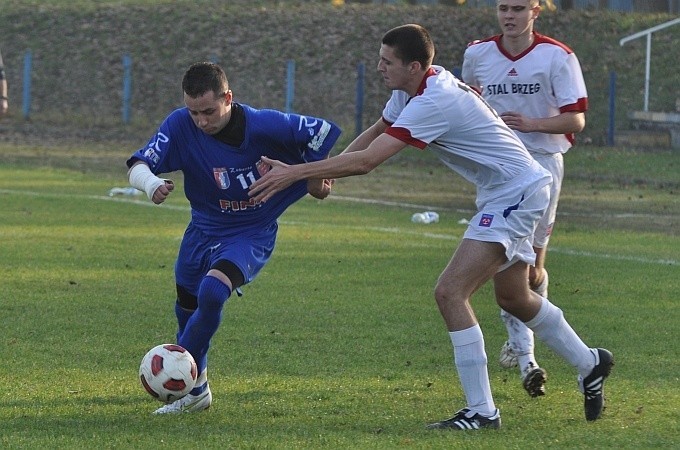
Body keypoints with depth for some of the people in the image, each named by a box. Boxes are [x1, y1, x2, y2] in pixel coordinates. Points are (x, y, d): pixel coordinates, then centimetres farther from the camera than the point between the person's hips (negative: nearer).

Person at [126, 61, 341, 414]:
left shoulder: (263, 126, -25)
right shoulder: (180, 126, -19)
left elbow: (324, 132, -13)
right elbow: (138, 166, -26)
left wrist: (315, 180, -2)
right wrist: (150, 182, -49)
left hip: (251, 235, -4)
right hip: (203, 230, 4)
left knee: (212, 292, -29)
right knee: (186, 309, 15)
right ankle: (195, 391, 42)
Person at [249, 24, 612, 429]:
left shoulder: (433, 103, -28)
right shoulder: (411, 89, 2)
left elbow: (366, 160, -31)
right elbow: (372, 135, 15)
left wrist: (295, 172, -27)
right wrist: (323, 174, 2)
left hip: (516, 193, -11)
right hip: (512, 192, 11)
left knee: (450, 292, -18)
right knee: (514, 299, 24)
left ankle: (481, 411, -15)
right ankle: (590, 364, 44)